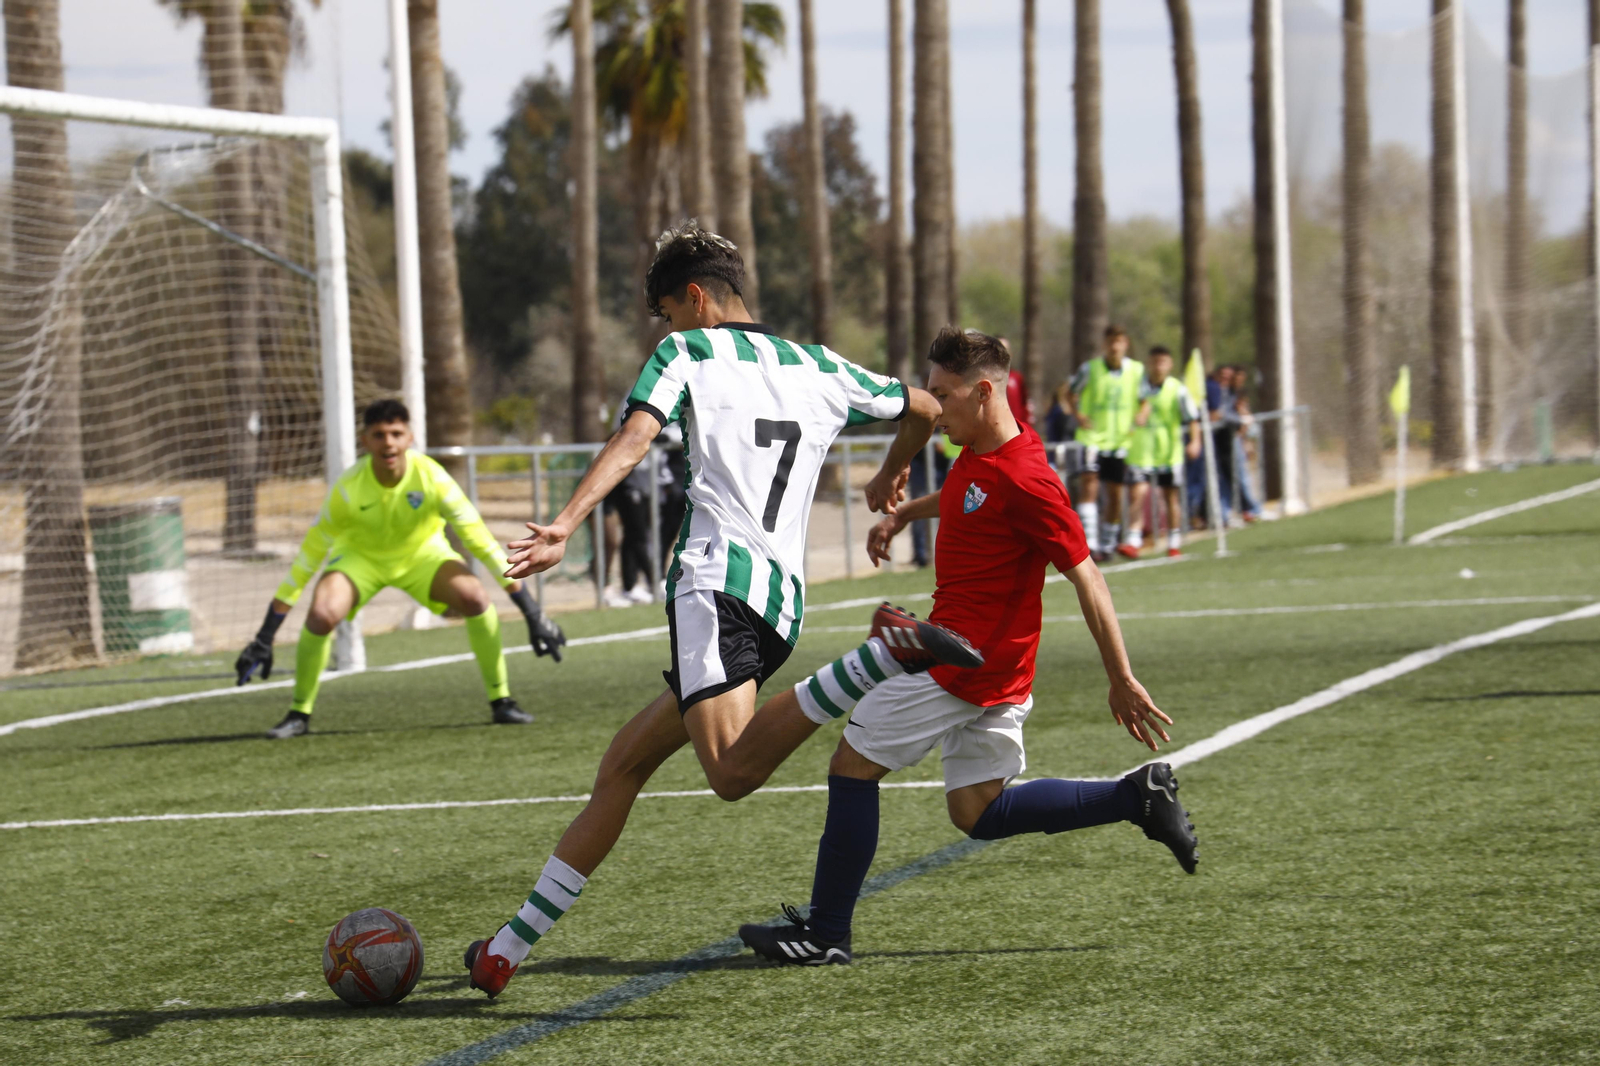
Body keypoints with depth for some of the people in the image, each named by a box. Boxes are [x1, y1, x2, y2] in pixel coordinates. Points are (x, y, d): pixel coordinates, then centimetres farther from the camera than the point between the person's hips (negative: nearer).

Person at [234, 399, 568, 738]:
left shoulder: (431, 477, -29)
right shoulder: (348, 488, -29)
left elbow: (479, 538, -22)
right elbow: (309, 555, -21)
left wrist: (531, 612, -24)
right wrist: (266, 635, -22)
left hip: (422, 552, 1)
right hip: (360, 555, -1)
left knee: (474, 597, -26)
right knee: (321, 614, -28)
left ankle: (501, 701, -7)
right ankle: (299, 714, -6)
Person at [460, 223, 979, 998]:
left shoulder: (688, 351, 8)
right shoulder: (819, 369, 24)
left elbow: (633, 438, -10)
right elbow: (923, 410, 37)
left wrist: (565, 525, -22)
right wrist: (891, 476, 58)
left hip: (717, 576, -8)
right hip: (784, 598, 8)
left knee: (734, 773, -30)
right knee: (624, 762, 14)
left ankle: (885, 652, -40)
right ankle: (510, 948, 15)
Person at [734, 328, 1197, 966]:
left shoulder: (1026, 482, -22)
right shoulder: (981, 450, 6)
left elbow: (1087, 580, -19)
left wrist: (1122, 682, -18)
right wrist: (904, 513, 30)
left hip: (962, 662, -10)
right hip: (992, 672, 10)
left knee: (853, 768, -2)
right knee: (978, 813, 12)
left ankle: (825, 934, 5)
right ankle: (1138, 797, 9)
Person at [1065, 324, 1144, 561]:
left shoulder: (1137, 370, 2)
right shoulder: (1090, 368, -4)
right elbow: (1071, 393, 9)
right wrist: (1077, 414, -8)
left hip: (1121, 440, 3)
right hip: (1093, 437, -3)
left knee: (1115, 494, 7)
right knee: (1089, 484, -19)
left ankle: (1106, 545, 21)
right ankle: (1089, 543, -24)